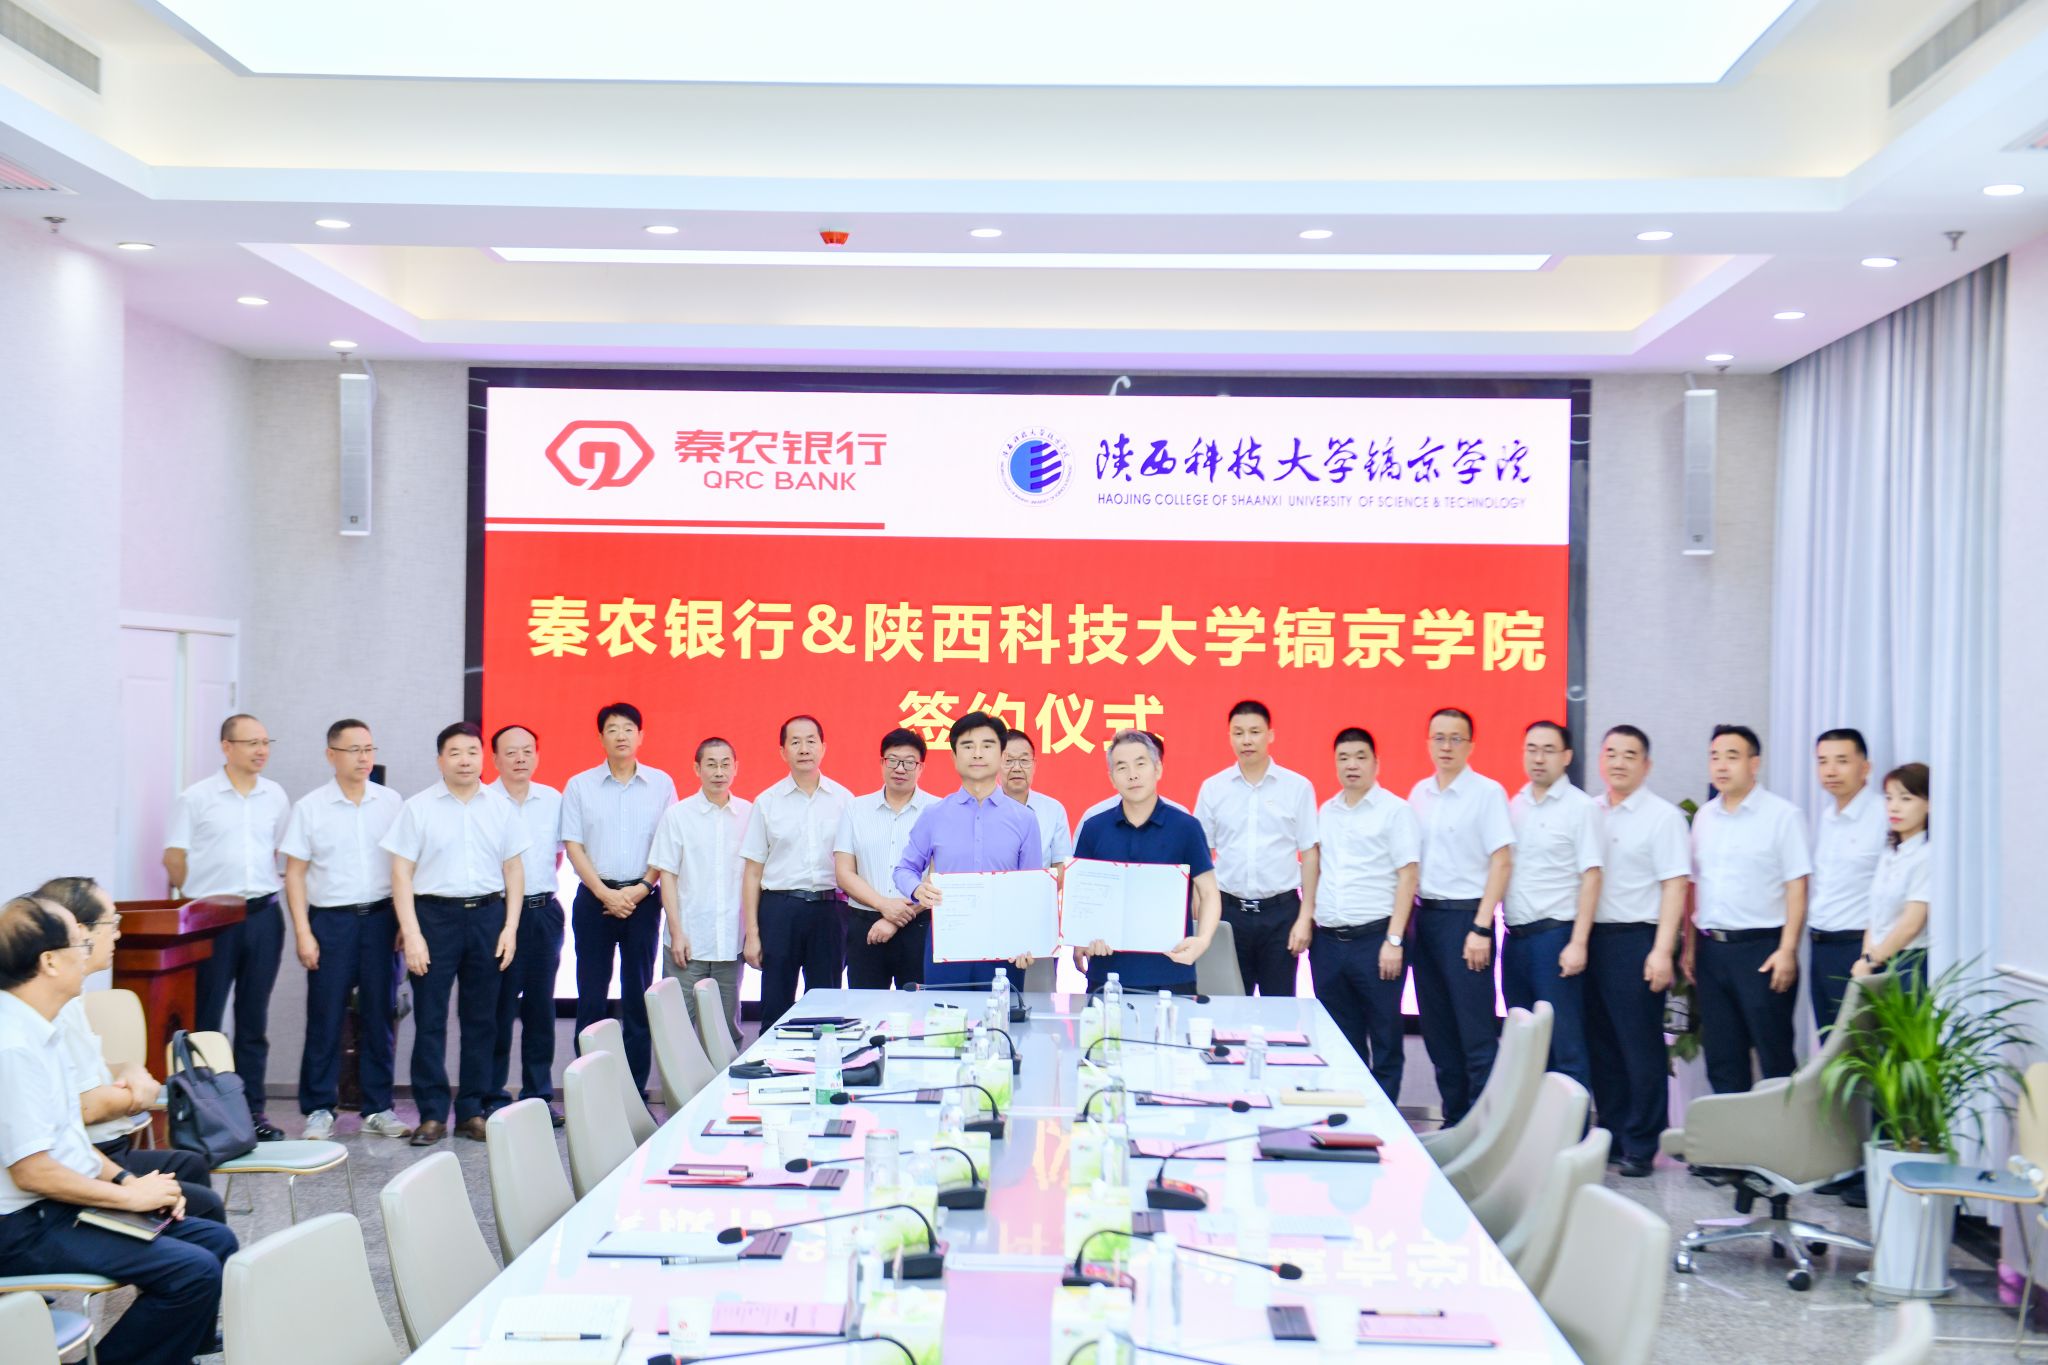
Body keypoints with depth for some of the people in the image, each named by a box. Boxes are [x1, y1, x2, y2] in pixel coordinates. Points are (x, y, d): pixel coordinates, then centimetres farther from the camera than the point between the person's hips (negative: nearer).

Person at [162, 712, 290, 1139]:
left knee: (254, 1019, 8)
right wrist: (207, 896, 1)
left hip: (263, 915, 4)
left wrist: (264, 890, 11)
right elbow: (174, 856, 0)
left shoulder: (275, 797, 9)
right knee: (205, 1018, -1)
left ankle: (252, 1109, 14)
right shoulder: (196, 797, -2)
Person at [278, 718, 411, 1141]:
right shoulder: (310, 807, 1)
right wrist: (303, 933, -5)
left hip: (381, 916, 2)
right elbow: (295, 873, 1)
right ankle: (319, 1110, 11)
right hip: (331, 919, -2)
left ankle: (378, 1109, 13)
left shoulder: (391, 802, 6)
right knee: (325, 1017, 1)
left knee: (379, 1015, 5)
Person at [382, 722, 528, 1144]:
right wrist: (411, 934, -9)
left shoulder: (501, 808, 9)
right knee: (430, 1018, -3)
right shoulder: (418, 808, 2)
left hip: (487, 914, 2)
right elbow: (401, 872, -1)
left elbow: (513, 869, 11)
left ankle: (472, 1111, 14)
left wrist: (510, 927, 2)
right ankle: (432, 1115, 4)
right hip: (434, 914, -2)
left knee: (481, 1018, 6)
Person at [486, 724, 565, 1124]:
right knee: (499, 1008, -1)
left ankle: (539, 1094, 15)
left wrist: (543, 887, 14)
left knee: (541, 1007, 8)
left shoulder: (553, 800, 8)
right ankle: (494, 1097, 8)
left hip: (545, 911, 4)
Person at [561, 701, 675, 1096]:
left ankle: (635, 1089, 8)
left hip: (643, 899, 0)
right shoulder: (579, 785, 5)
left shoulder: (661, 784, 5)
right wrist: (605, 893, -9)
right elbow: (573, 845, 1)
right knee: (591, 995, 1)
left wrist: (640, 889, -9)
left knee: (639, 996, 3)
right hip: (594, 897, 0)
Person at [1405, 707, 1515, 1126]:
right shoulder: (1419, 793, 11)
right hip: (1425, 916, 6)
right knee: (1438, 1030, 11)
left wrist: (1481, 928, -15)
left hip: (1465, 915, -6)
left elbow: (1501, 862, -10)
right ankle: (1455, 1120, 20)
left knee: (1476, 1033, -6)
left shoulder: (1487, 792, -6)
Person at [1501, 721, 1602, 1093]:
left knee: (1564, 1045, -3)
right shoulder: (1514, 806, 12)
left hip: (1555, 935, -6)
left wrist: (1578, 943, -16)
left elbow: (1591, 878, -9)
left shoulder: (1580, 807, -4)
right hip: (1515, 936, 6)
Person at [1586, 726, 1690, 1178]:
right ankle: (1611, 1137, 20)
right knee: (1602, 1045, 10)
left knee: (1641, 1047, -1)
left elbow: (1676, 885, -8)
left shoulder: (1663, 817, -3)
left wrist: (1661, 951, -15)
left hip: (1636, 939, -5)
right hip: (1592, 937, 5)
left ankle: (1641, 1148, 7)